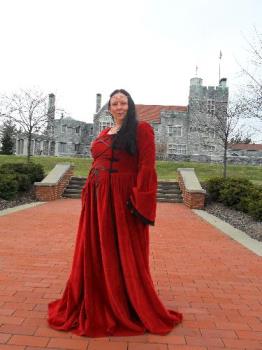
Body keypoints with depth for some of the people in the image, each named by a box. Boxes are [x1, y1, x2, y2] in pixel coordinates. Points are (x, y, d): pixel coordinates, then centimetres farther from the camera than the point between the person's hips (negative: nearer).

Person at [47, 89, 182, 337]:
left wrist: (137, 199, -18)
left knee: (124, 255, 3)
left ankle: (130, 309, 22)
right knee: (95, 252, 13)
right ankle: (96, 305, 32)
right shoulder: (104, 134, 17)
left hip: (123, 198, -6)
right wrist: (88, 193, 10)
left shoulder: (141, 129, -2)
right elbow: (96, 165, 17)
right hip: (98, 199, 7)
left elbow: (146, 167, -11)